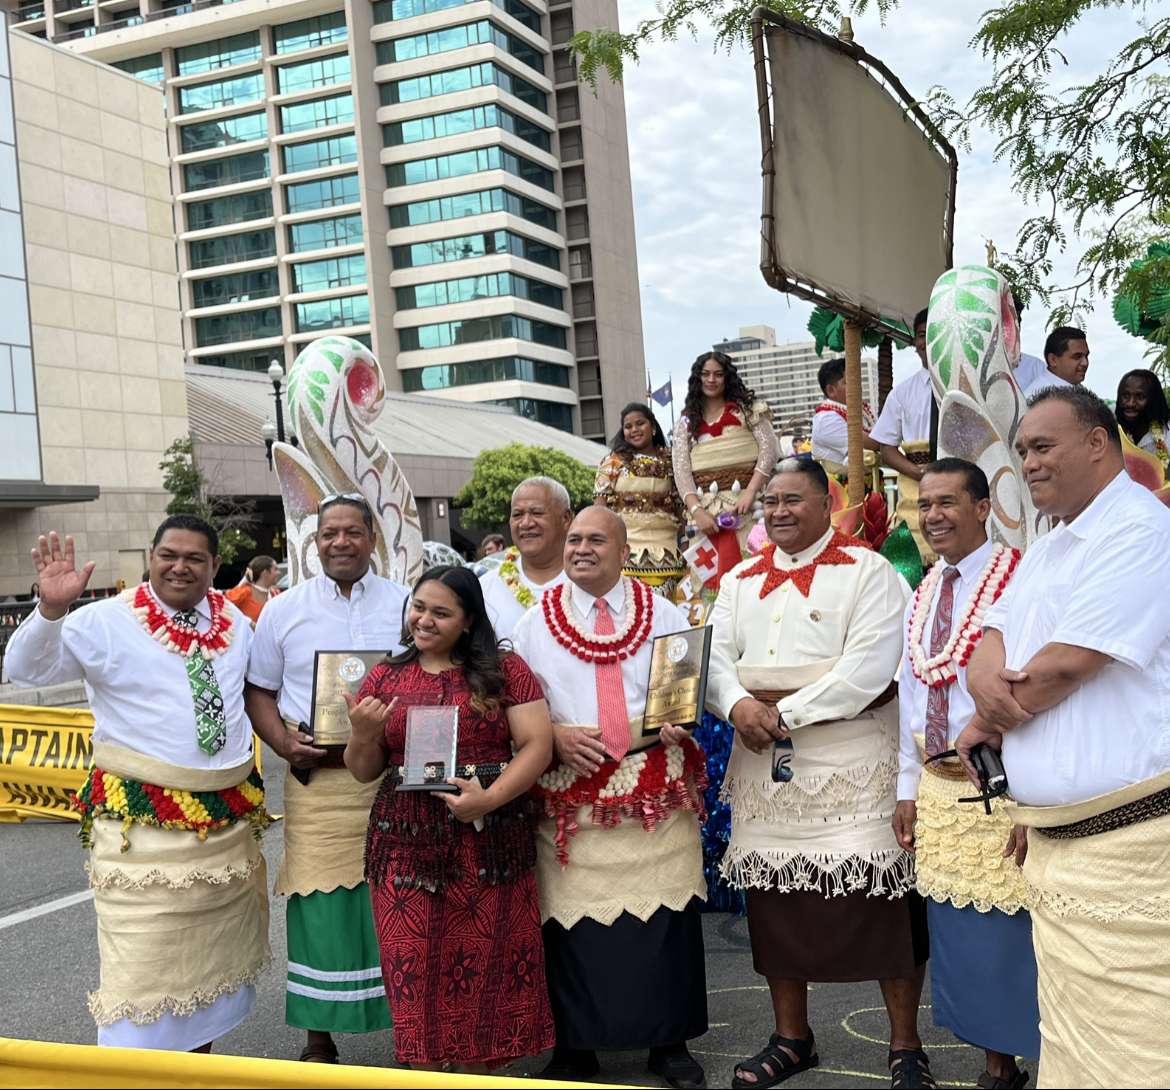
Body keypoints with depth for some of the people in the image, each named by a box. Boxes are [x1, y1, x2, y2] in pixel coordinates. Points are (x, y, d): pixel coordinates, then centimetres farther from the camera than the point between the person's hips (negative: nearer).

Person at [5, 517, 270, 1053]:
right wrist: (51, 608, -31)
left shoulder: (237, 622, 8)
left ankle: (200, 1053, 33)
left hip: (229, 820, 6)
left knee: (215, 950, 17)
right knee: (143, 964, -5)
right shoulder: (107, 622, -7)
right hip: (142, 826, -5)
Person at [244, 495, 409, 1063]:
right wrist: (285, 743, -6)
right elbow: (259, 692, 11)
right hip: (316, 779, 0)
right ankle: (319, 1037, 16)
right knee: (319, 904, 1)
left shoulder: (407, 605, 6)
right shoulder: (283, 610, 7)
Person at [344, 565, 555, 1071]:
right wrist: (363, 735, -10)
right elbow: (365, 771, 12)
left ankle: (478, 1073, 20)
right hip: (407, 842, 2)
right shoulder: (384, 677, 9)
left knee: (485, 965, 4)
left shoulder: (504, 670, 1)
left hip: (489, 841, -2)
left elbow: (537, 744, -5)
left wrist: (489, 798, -18)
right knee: (415, 968, 4)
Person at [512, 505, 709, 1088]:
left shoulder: (664, 615, 8)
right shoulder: (536, 623, 7)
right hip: (571, 792, 0)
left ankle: (669, 1041, 20)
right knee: (574, 923, 1)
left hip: (657, 792, 1)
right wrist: (554, 734, -12)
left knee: (664, 920, 4)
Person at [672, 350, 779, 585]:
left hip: (744, 502, -2)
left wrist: (750, 492, -12)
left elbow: (768, 449, 1)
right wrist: (696, 510, -9)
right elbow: (681, 470, 6)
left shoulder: (747, 409, 11)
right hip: (707, 509, 2)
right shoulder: (687, 422, 15)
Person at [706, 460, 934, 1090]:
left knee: (880, 897, -4)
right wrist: (739, 705, -15)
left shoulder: (867, 571, -2)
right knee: (774, 896, 9)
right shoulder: (740, 581, 15)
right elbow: (716, 658, 7)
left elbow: (870, 665, -14)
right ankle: (790, 1038, 24)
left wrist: (787, 710, -17)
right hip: (763, 762, 5)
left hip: (851, 761, -5)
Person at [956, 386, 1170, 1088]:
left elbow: (1066, 661, -18)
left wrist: (990, 721, -1)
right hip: (1052, 836, 9)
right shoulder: (1046, 551, 19)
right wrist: (987, 680, -10)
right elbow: (991, 643, 15)